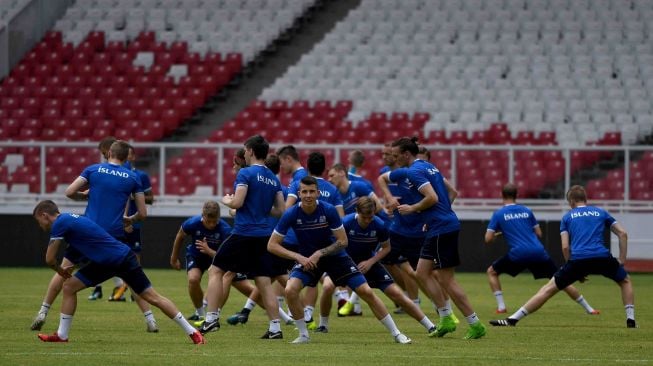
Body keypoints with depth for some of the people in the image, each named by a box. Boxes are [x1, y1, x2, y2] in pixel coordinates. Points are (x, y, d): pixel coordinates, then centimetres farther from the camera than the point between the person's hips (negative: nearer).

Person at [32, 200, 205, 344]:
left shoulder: (60, 224, -13)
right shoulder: (70, 219, 15)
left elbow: (49, 259, -11)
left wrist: (61, 271, 10)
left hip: (122, 259, -9)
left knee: (152, 297, -5)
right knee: (69, 286, 5)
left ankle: (192, 332, 0)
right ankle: (62, 335, 11)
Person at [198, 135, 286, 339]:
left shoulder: (246, 173, -8)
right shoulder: (273, 179, 12)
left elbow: (237, 203, -16)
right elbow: (280, 211, 13)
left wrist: (226, 200, 5)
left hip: (244, 233, -6)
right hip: (264, 236, 6)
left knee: (215, 271, 6)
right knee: (264, 282, 6)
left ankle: (211, 318, -2)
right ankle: (275, 328, -1)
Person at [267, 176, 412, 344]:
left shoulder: (329, 210, -20)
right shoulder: (291, 214, -18)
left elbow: (342, 241, -13)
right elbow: (272, 245, -14)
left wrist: (319, 253, -25)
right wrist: (298, 257, -25)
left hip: (334, 256, -1)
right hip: (307, 259, 1)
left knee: (366, 292, -7)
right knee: (290, 290, -26)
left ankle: (396, 333, 6)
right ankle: (304, 335, -5)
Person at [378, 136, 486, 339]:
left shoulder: (414, 172, -14)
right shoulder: (429, 167, 15)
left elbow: (432, 197, -25)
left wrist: (412, 208, -9)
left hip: (442, 229, -10)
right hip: (437, 229, 10)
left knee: (446, 280, -5)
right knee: (422, 273, 14)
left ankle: (475, 325, -2)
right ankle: (446, 320, 13)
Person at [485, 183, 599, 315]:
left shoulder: (498, 214, 6)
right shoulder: (526, 211, 15)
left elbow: (488, 239, 4)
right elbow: (539, 233, 18)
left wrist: (495, 234, 26)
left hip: (518, 254, -3)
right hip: (538, 252, 3)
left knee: (492, 272, 19)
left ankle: (501, 307, 7)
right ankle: (588, 308, 11)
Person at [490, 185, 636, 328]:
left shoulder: (568, 217, 19)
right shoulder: (601, 212, 23)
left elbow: (565, 247, 10)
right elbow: (623, 233, 16)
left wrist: (576, 271, 18)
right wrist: (621, 260, 19)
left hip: (578, 259, -1)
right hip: (602, 257, 1)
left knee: (548, 289, 6)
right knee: (625, 281, 28)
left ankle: (512, 320, 1)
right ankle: (630, 321, 16)